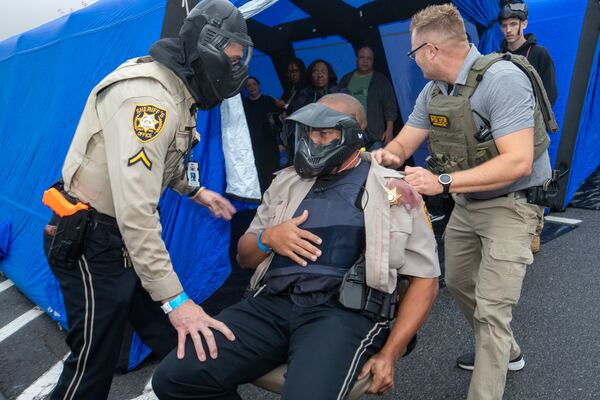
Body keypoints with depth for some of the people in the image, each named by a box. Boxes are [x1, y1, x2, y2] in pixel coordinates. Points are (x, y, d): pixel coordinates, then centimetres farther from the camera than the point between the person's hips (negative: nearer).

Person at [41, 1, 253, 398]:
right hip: (92, 243, -9)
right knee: (94, 364, 5)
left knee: (179, 344, 10)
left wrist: (196, 190, 18)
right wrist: (174, 298, -32)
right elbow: (134, 209, -34)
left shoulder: (177, 91, 5)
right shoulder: (147, 96, -27)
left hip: (127, 237, 9)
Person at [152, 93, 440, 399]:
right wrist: (267, 238, -2)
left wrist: (389, 354, -5)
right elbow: (244, 256, 22)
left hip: (344, 312, -4)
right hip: (272, 304, 5)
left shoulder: (393, 190, 6)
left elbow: (425, 276, 4)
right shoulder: (288, 181, 17)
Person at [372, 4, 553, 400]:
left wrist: (443, 182, -37)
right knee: (459, 283, 21)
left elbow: (518, 162, -32)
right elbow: (403, 145, 2)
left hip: (511, 204, -8)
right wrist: (388, 155, -22)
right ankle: (505, 351, 45)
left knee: (491, 309, -11)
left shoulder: (502, 79, -25)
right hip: (467, 202, 9)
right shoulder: (433, 91, 0)